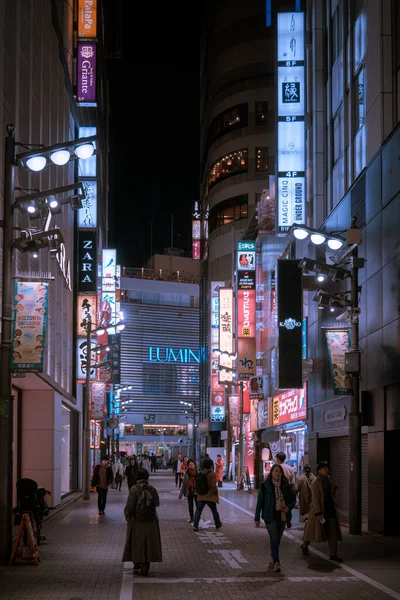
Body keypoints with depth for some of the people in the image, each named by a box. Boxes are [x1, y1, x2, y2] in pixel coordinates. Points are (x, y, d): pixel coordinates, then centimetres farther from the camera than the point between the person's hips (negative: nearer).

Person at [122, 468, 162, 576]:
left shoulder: (134, 489, -15)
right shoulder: (152, 489, -6)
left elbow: (129, 506, -15)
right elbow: (157, 503, 7)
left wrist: (128, 518, -1)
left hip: (137, 520, -2)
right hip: (151, 521, 2)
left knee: (136, 543, 14)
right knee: (148, 544, 10)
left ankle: (137, 566, 24)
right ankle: (145, 567, 8)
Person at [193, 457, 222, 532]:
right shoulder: (212, 474, -13)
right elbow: (213, 486, -18)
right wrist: (216, 495, -7)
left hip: (201, 496, 4)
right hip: (210, 497, -4)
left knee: (198, 511, 3)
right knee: (214, 511, 15)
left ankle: (195, 525, -9)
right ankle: (217, 524, 30)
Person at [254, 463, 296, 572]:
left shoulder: (286, 486, 4)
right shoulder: (265, 486, -5)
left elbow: (293, 499, 13)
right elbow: (259, 502, -1)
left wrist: (289, 507, -8)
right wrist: (257, 518, -2)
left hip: (283, 516, 4)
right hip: (270, 516, -4)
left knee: (278, 538, 16)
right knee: (274, 539, -12)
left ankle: (274, 555, 37)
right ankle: (276, 562, -17)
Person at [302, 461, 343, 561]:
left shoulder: (329, 481, 8)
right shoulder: (315, 483, -14)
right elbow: (315, 499, -19)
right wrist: (318, 513, -23)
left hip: (330, 510, 6)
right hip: (319, 511, -6)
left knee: (333, 533, -1)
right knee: (314, 530, 9)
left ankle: (333, 554, 0)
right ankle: (305, 545, 34)